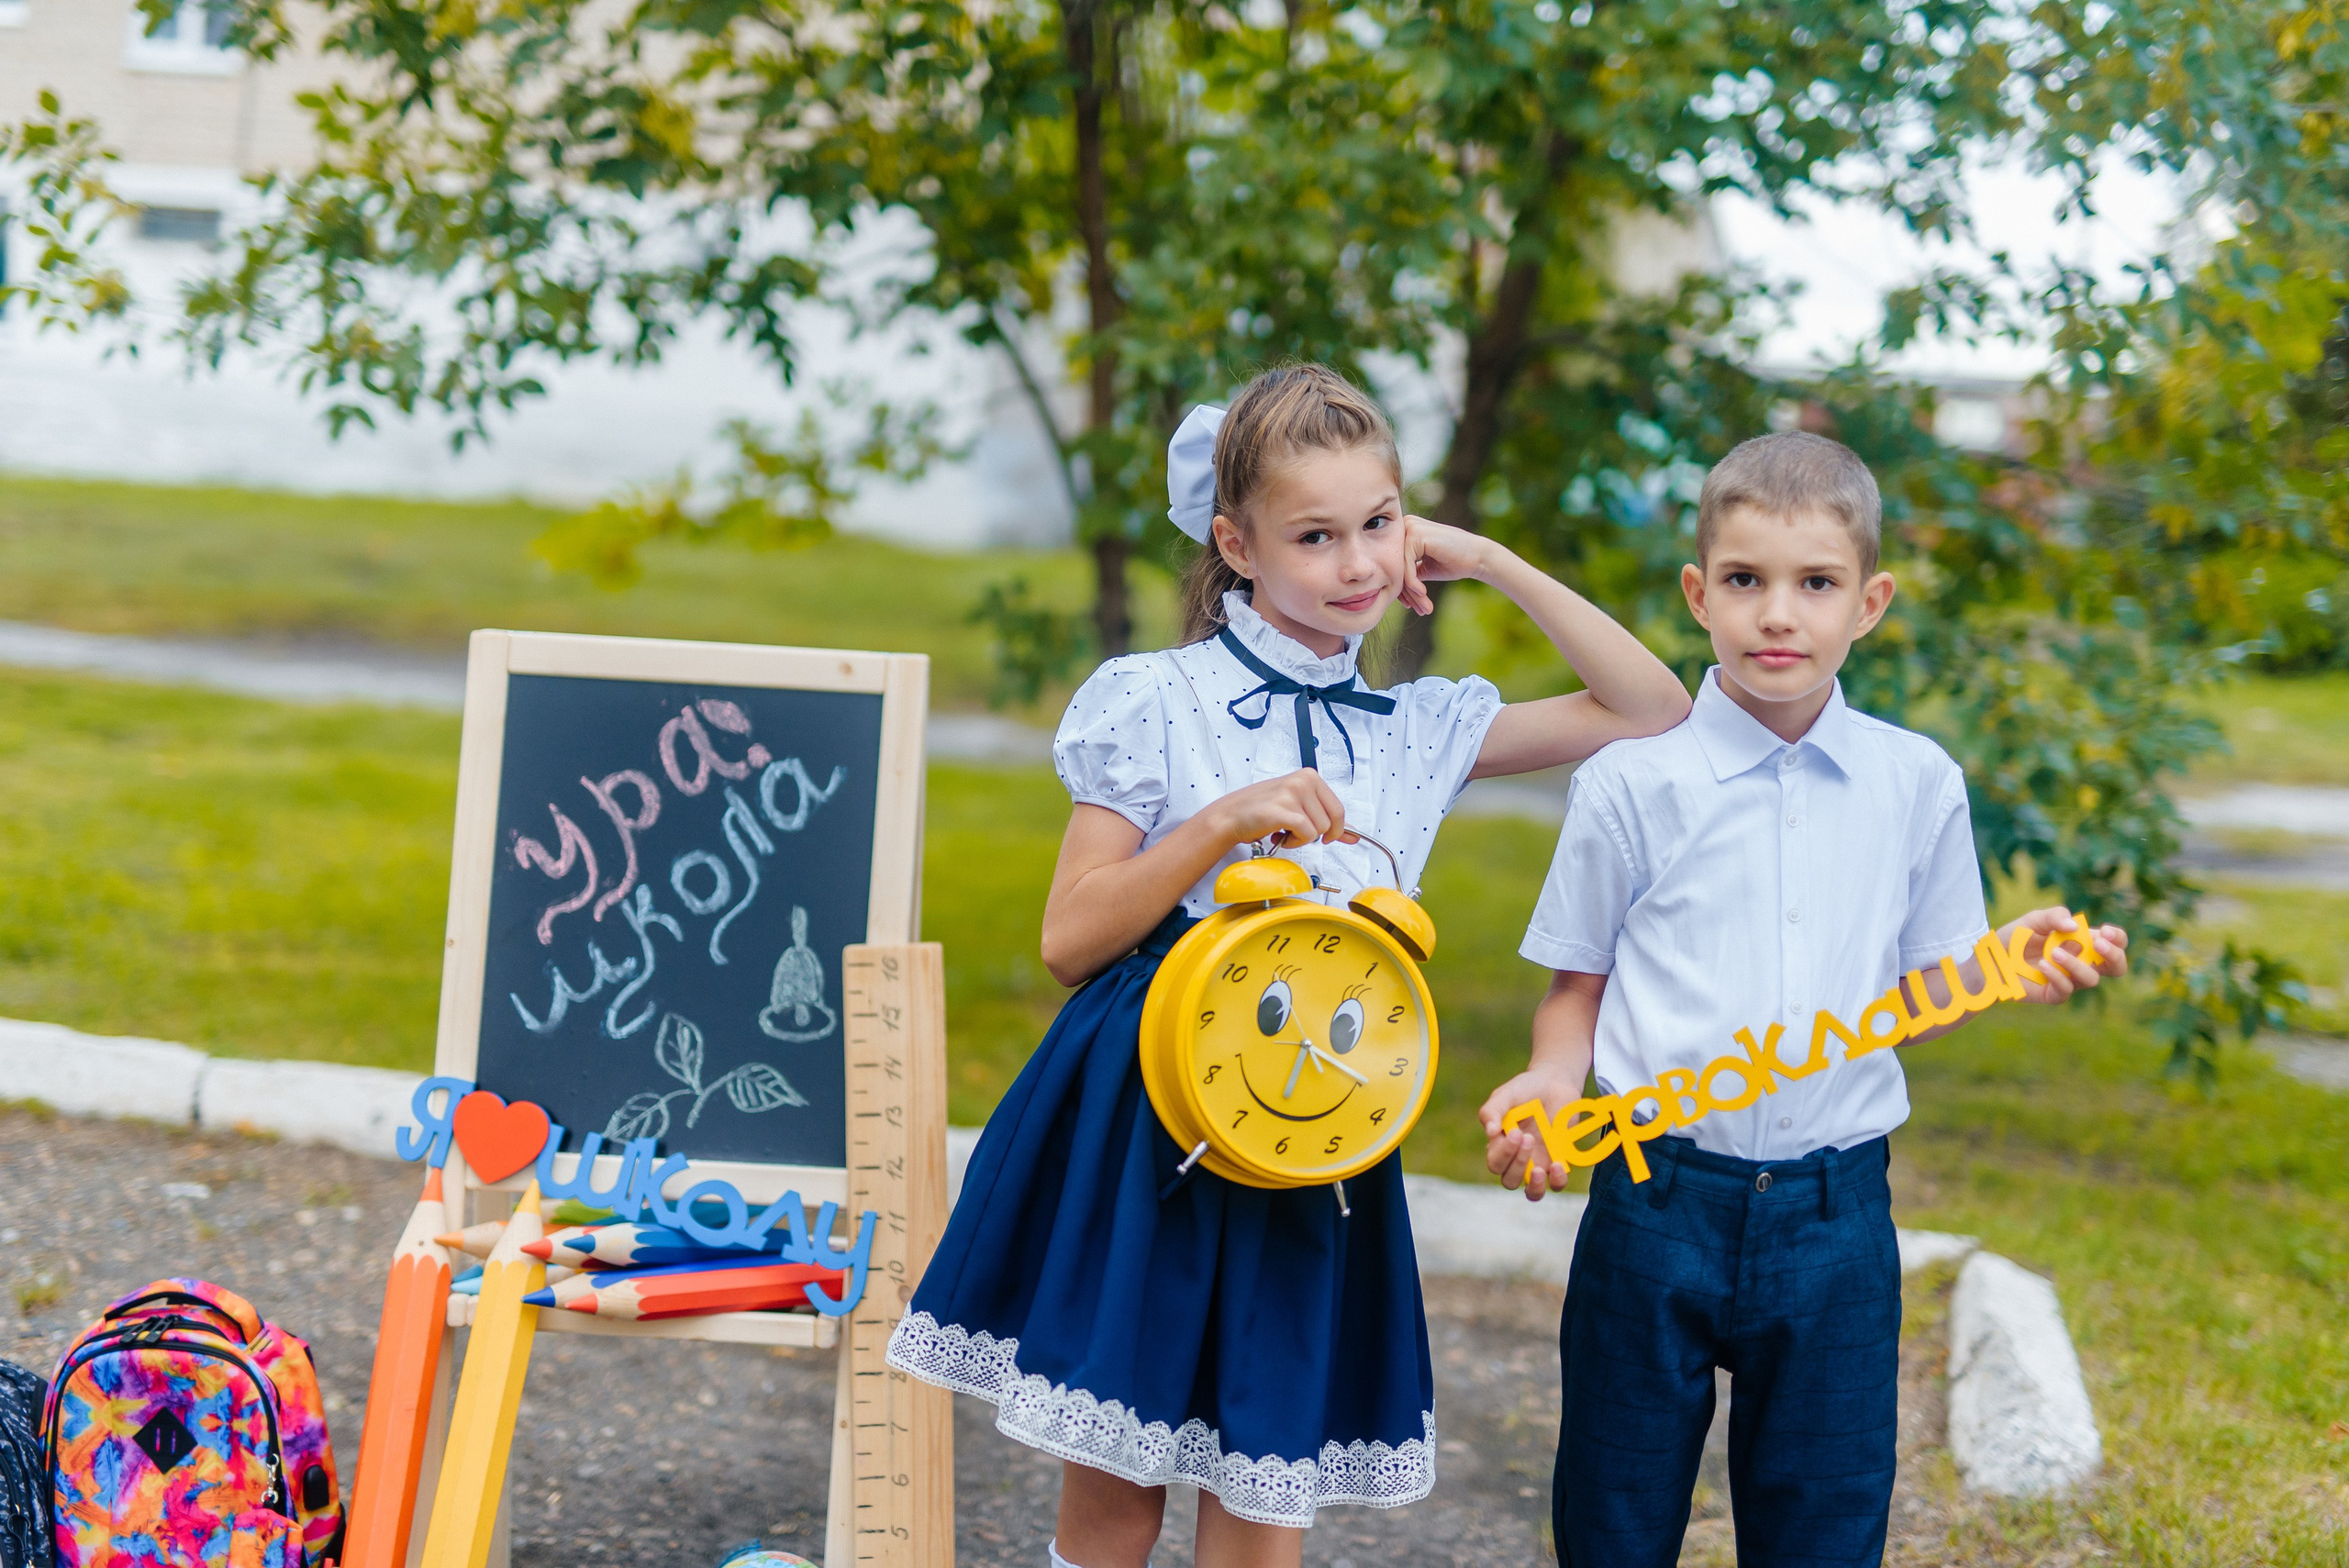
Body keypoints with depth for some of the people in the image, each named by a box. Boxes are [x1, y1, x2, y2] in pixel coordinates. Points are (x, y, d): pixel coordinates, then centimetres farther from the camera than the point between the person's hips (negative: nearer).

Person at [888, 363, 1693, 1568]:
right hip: (1142, 1131, -3)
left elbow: (1653, 712, 10)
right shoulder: (1154, 704, -2)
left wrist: (1491, 564, 5)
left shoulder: (1419, 733, 9)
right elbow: (1070, 940, -3)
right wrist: (1221, 825, -16)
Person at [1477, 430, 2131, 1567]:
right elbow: (1579, 989, 5)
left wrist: (2012, 963, -7)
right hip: (1657, 1199, -1)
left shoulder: (1918, 786, 3)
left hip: (1833, 1213, 1)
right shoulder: (1631, 783, -3)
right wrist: (1548, 1084, -14)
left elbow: (1916, 993, 11)